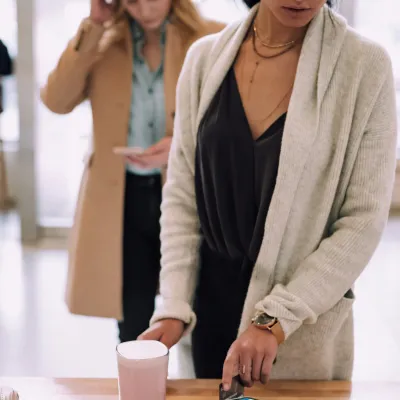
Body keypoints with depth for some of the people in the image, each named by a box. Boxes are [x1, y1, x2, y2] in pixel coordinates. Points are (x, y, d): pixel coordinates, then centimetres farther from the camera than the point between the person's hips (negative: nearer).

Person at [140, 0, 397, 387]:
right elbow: (181, 195, 0)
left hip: (306, 320, -3)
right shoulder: (205, 58, -2)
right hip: (211, 303, 3)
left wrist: (274, 320, -19)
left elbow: (364, 220, -14)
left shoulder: (366, 66, -12)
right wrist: (174, 307, -9)